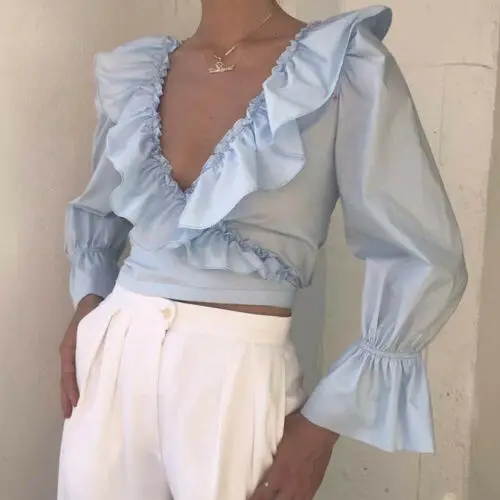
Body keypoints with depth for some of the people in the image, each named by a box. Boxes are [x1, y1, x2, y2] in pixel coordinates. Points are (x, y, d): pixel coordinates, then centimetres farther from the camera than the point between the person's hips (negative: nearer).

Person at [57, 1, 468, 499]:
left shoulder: (345, 64, -10)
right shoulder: (131, 73, 5)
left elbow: (425, 262, -9)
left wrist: (325, 421, -11)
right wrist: (87, 301, 3)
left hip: (236, 373, -4)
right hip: (111, 354, 5)